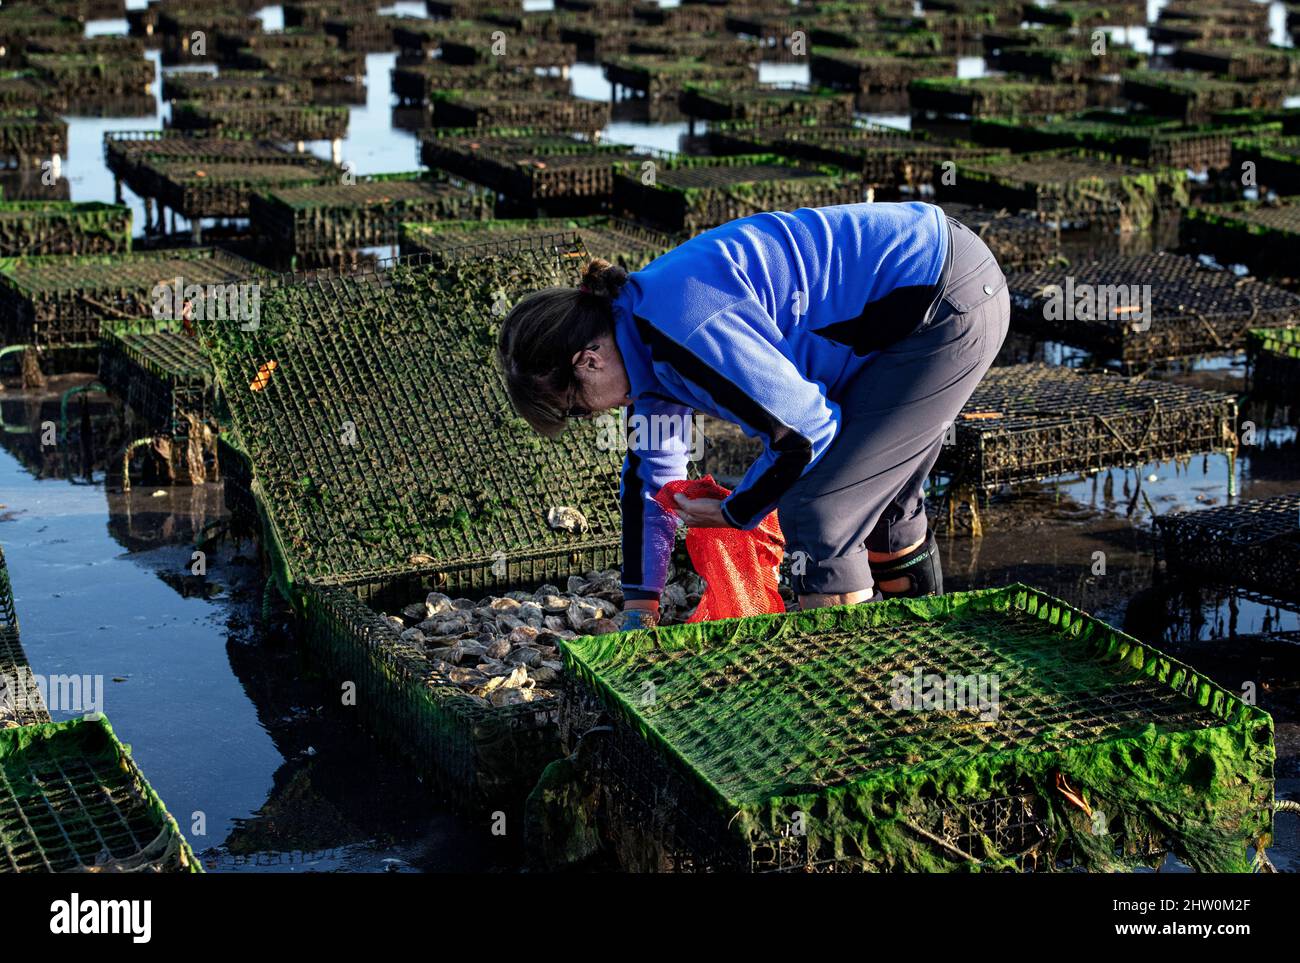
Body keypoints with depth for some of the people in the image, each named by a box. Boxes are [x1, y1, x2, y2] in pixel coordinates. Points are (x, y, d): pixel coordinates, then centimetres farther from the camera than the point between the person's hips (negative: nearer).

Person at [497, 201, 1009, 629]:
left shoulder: (687, 330, -26)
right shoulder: (645, 329, 7)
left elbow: (802, 432, -22)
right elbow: (651, 471, 17)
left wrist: (736, 511, -4)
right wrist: (638, 610, 22)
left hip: (949, 306, -10)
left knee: (815, 508, -9)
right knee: (874, 491, 24)